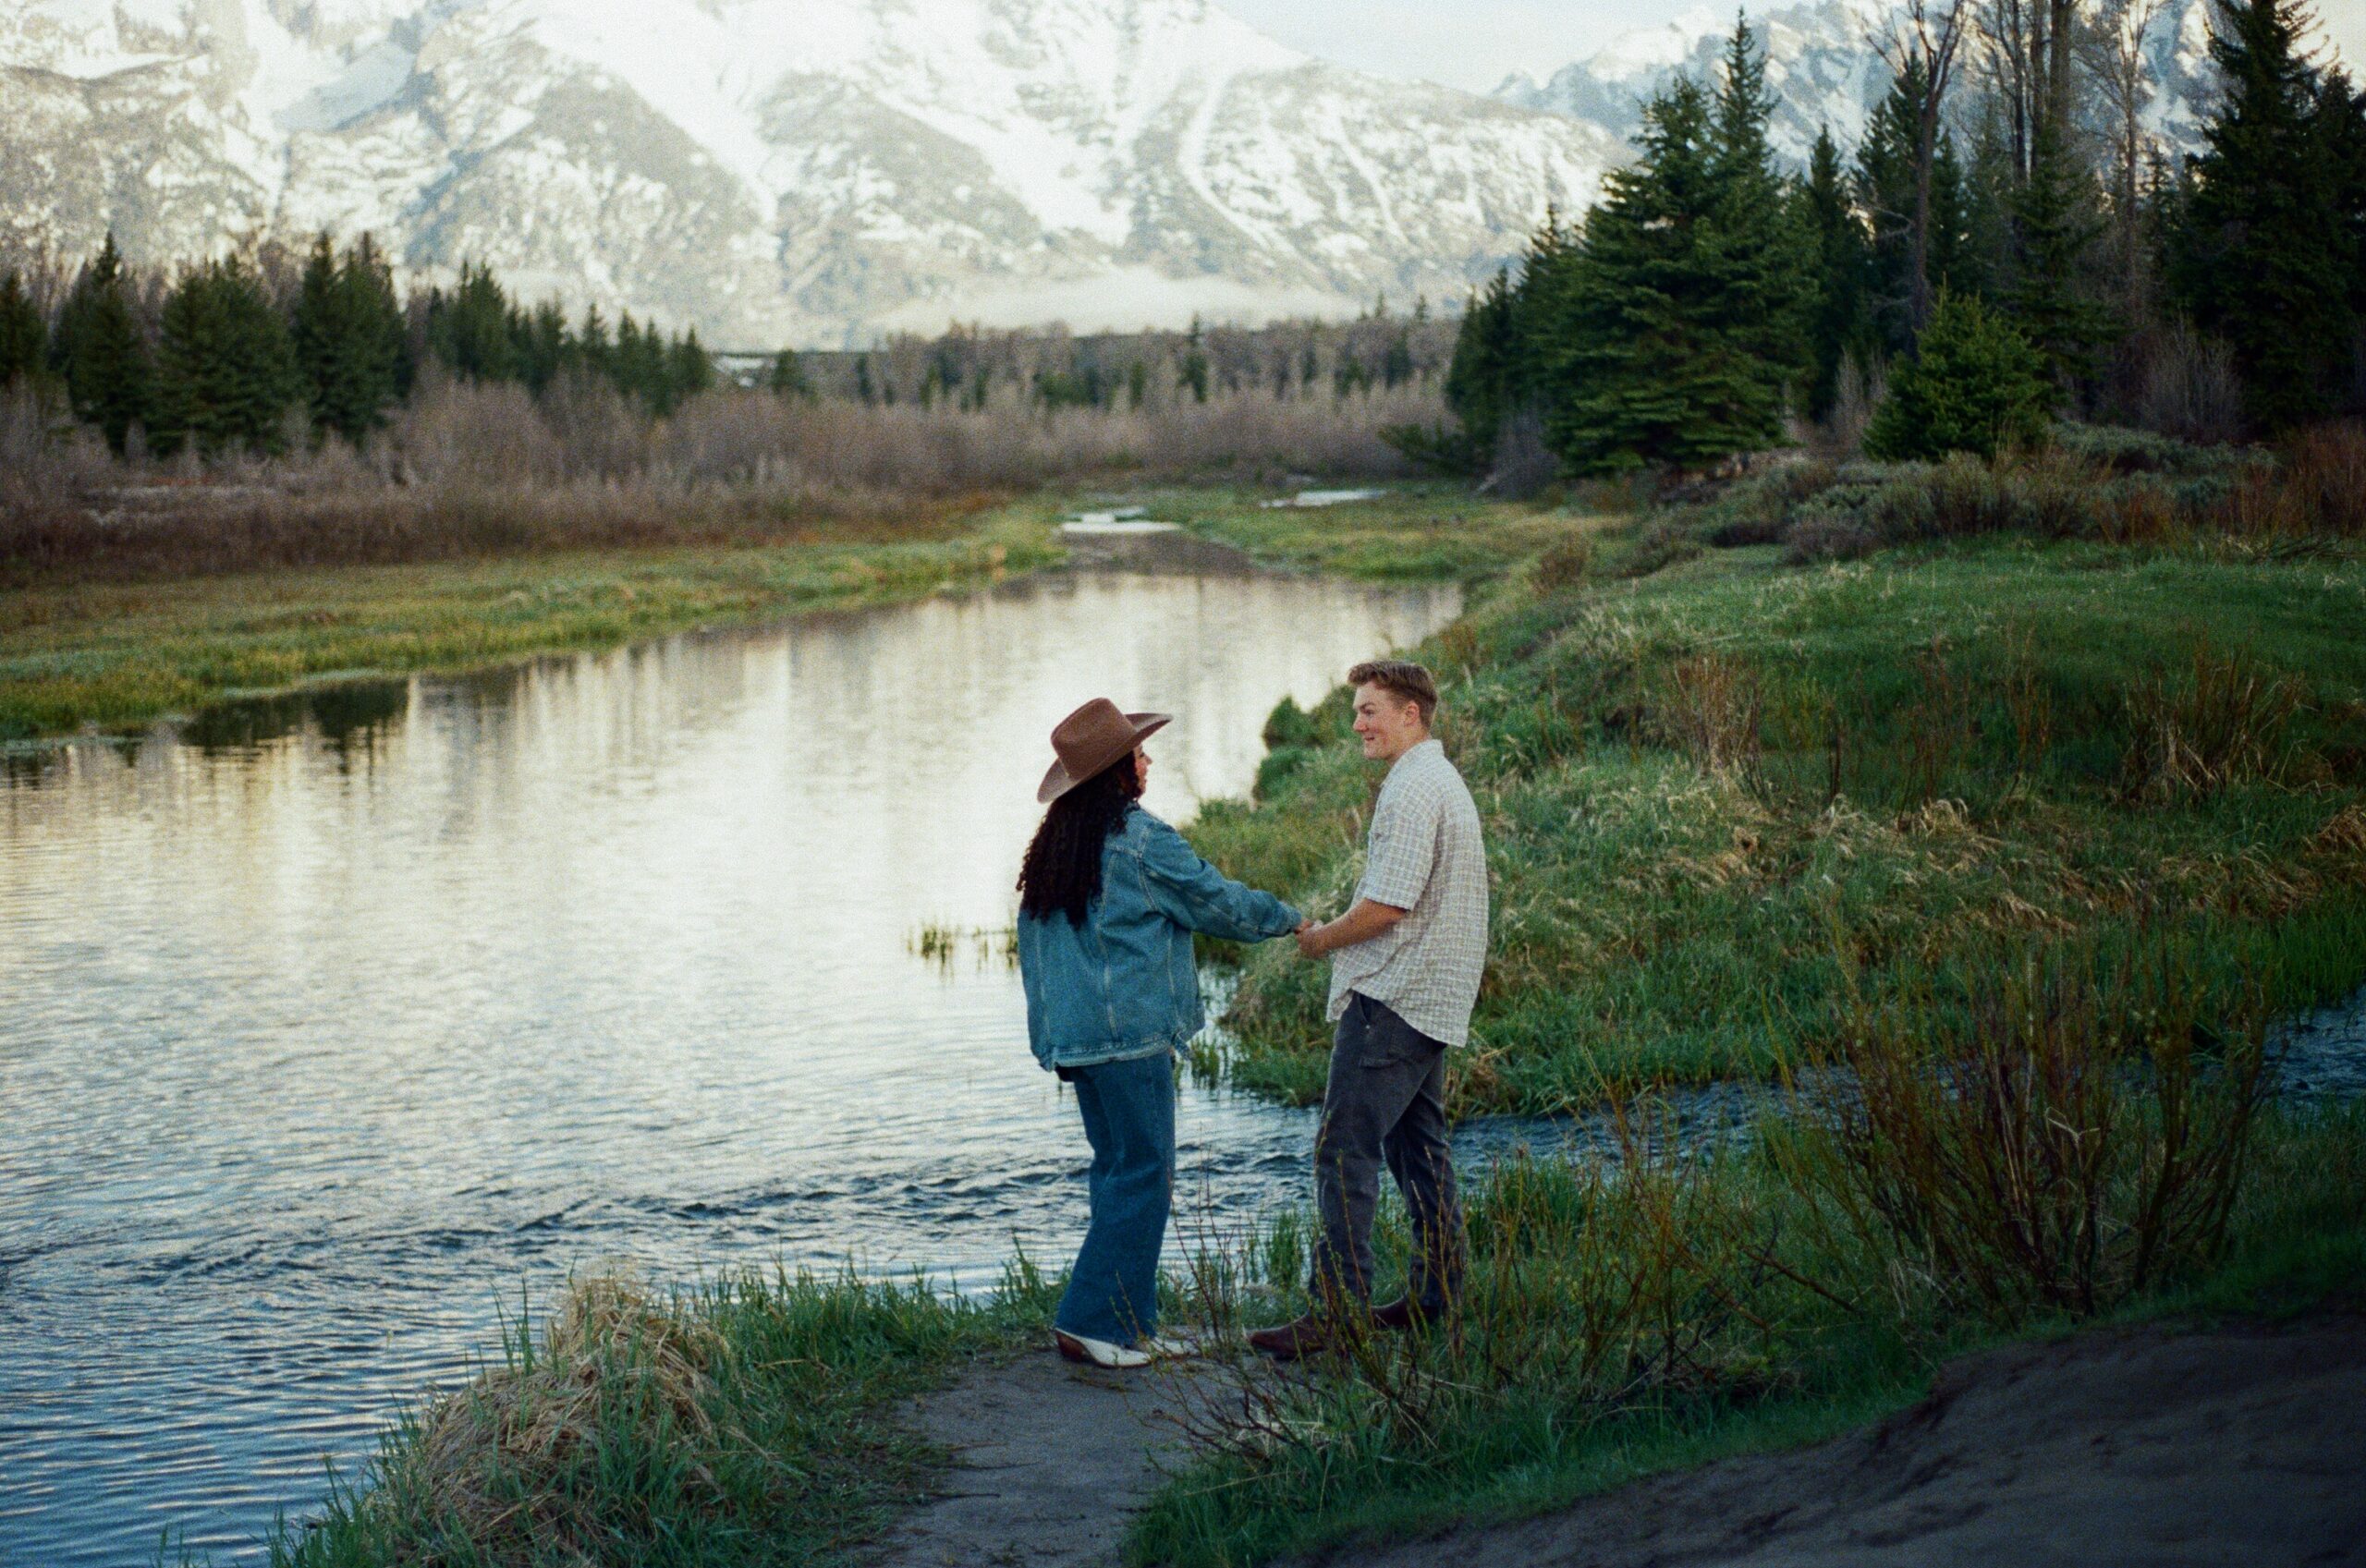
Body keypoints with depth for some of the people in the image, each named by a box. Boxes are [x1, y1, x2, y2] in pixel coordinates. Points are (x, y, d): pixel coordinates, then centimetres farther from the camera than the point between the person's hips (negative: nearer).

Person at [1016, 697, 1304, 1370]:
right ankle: (1090, 1321, -6)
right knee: (1143, 1173, -3)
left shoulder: (1050, 847, 11)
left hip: (1073, 1034, 8)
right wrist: (1289, 919, 13)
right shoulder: (1141, 840, -12)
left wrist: (1052, 1025, 22)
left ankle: (1131, 1324, 16)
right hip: (1132, 1032, -8)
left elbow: (1030, 945, 15)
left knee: (1118, 1169, 14)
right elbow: (1217, 901, -3)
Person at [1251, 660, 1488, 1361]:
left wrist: (1324, 938, -5)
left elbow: (1388, 905, -21)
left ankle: (1335, 1309, -13)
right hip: (1431, 999, 11)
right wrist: (1341, 936, 15)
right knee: (1417, 1145, 15)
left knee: (1345, 1150, -11)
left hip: (1391, 998, -11)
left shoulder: (1412, 789, -15)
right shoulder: (1444, 780, 18)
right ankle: (1437, 1293, 20)